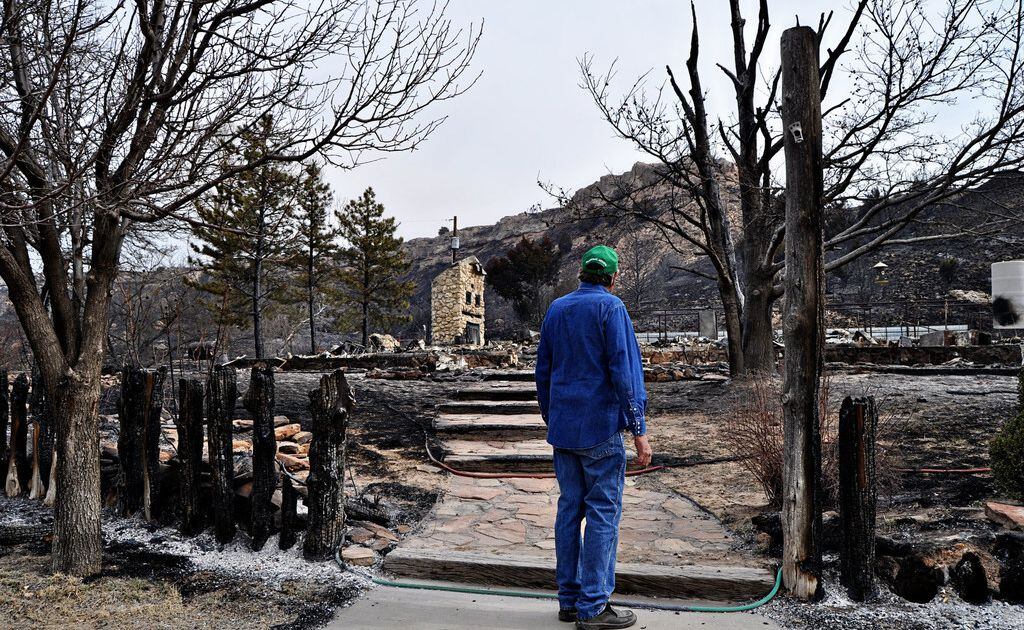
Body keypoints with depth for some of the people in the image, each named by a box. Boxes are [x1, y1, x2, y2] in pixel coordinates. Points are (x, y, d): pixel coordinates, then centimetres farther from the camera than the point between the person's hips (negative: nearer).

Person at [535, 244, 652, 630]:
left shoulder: (556, 309, 11)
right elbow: (624, 371, -14)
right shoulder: (610, 308, -8)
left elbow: (543, 371, 15)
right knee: (603, 513, -1)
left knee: (570, 508, 11)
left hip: (563, 427, 7)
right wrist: (639, 430, -12)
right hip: (601, 429, -6)